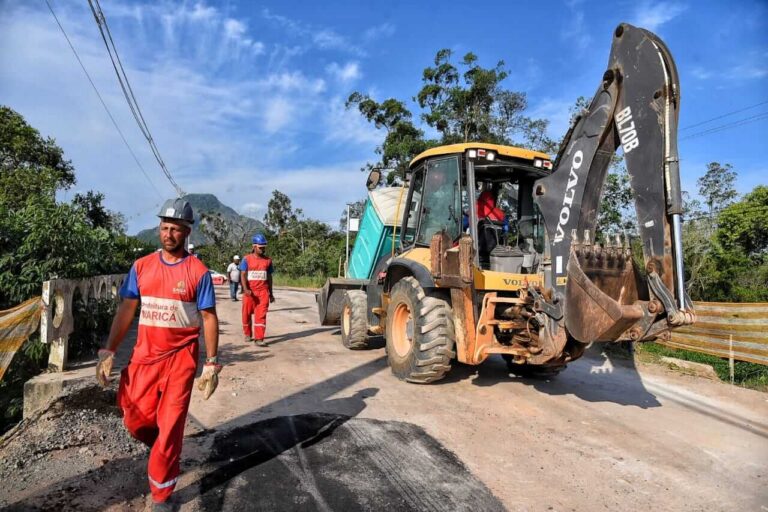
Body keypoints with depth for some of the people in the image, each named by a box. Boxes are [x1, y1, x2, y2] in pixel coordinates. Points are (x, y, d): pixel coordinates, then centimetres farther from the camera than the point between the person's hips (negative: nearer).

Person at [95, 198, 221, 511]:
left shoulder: (198, 271, -8)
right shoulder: (141, 267, 2)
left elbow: (209, 318, -6)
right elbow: (126, 310, 5)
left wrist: (211, 364, -9)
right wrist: (109, 352, -2)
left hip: (180, 360, -3)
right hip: (144, 356, 3)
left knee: (169, 429, 4)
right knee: (135, 421, 10)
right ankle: (163, 448, 44)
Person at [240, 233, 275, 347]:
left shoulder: (268, 260, 7)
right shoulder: (247, 259, -1)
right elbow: (243, 275, -7)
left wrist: (271, 293, 13)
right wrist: (245, 289, -23)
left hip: (263, 292, 1)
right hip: (249, 292, -1)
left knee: (261, 315, -6)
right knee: (247, 314, 11)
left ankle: (259, 339, -7)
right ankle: (247, 334, 32)